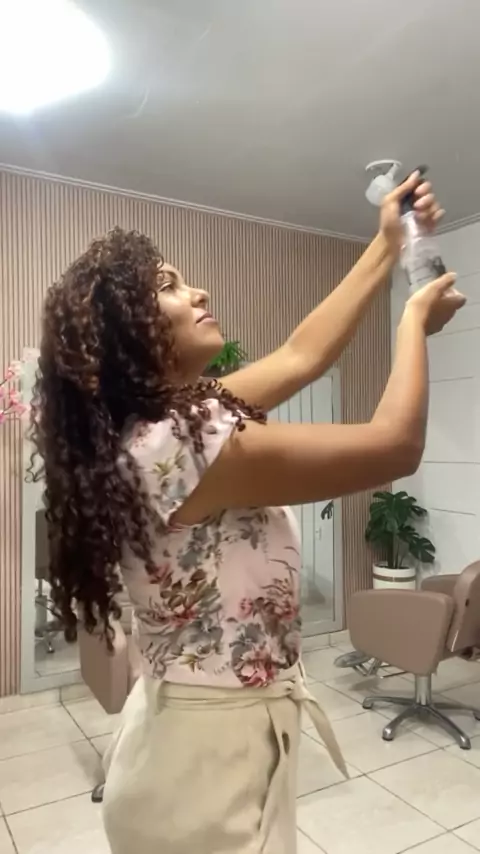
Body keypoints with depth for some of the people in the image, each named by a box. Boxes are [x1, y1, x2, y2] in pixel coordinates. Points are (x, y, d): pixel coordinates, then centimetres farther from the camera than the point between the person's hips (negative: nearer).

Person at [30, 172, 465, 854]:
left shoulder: (175, 420, 0)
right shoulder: (183, 442, -28)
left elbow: (300, 357, 6)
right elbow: (397, 446, -24)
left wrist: (388, 247, 8)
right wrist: (415, 322, -7)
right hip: (215, 743, -8)